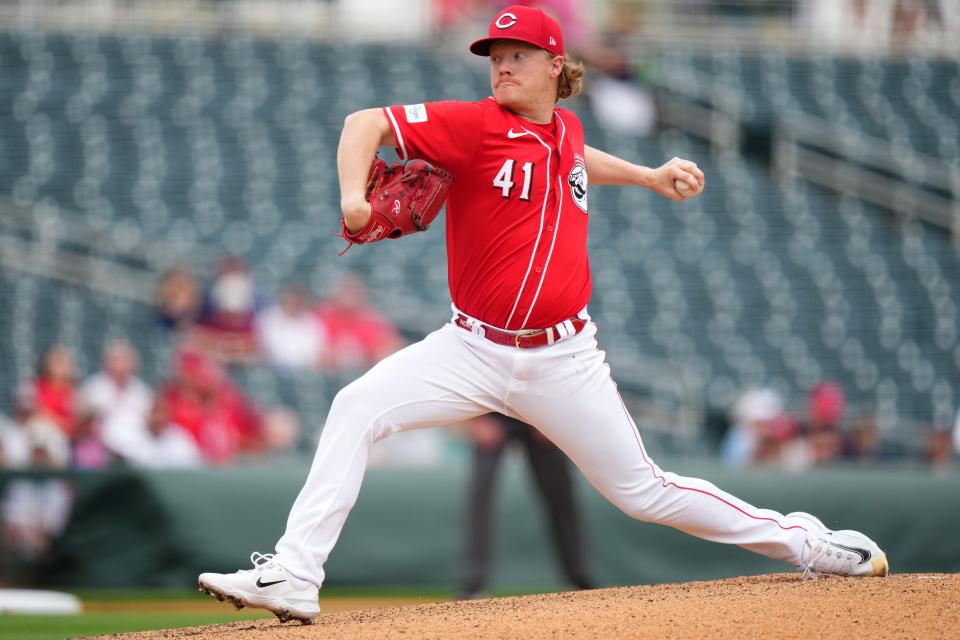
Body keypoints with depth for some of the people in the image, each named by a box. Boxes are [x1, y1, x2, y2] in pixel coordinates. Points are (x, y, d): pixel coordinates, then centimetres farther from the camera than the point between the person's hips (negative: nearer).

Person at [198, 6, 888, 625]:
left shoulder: (566, 130, 6)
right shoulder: (476, 125, -9)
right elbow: (366, 123, -18)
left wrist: (650, 177, 28)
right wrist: (353, 199, -33)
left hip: (564, 362, 2)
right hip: (475, 350, -2)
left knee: (644, 492, 5)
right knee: (357, 408, -23)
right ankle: (293, 579, -24)